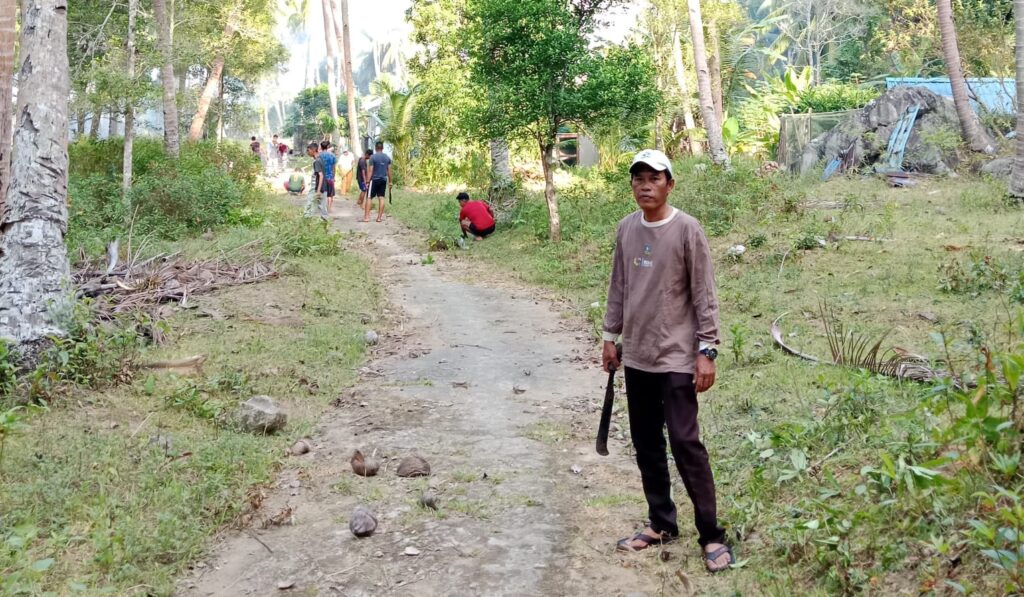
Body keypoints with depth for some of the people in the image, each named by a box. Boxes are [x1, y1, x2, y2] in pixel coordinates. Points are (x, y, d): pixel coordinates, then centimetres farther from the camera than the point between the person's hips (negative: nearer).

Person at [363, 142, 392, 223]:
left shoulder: (373, 157, -9)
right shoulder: (387, 157, 5)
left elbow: (370, 170, -12)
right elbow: (389, 170, 7)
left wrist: (367, 181, -9)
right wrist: (390, 181, 15)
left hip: (374, 180, -4)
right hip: (383, 180, 4)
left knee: (369, 198, 1)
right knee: (381, 198, 6)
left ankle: (366, 216, -4)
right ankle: (380, 217, 6)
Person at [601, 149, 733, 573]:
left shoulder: (687, 230, -11)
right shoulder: (626, 230, 6)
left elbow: (704, 296, -10)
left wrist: (706, 351, -14)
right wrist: (610, 337, 15)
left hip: (677, 359, -6)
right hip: (637, 357, 6)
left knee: (685, 443, -7)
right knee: (646, 445, 12)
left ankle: (712, 536, 4)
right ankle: (661, 524, 26)